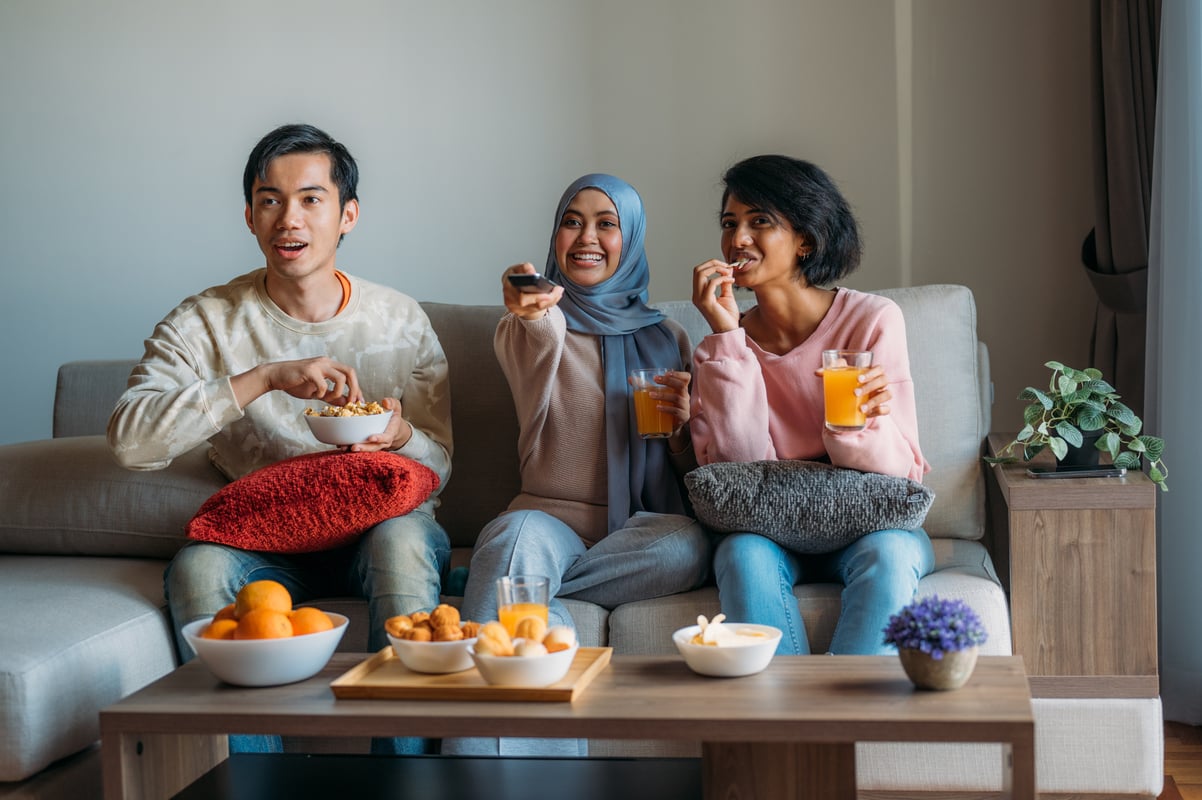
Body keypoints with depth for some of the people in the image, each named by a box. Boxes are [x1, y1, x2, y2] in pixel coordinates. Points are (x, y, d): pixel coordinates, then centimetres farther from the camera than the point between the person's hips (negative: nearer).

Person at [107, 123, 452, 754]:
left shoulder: (400, 321, 3)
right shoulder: (205, 323, -2)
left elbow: (439, 463, 8)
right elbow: (129, 439, -17)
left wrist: (401, 435, -18)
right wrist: (264, 378, -26)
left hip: (379, 520, 0)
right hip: (264, 541, 0)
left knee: (403, 538, -34)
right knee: (198, 567, -32)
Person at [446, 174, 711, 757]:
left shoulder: (666, 338, 21)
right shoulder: (523, 326, 12)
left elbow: (696, 468, 19)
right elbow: (536, 396, -15)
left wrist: (689, 421, -5)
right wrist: (537, 319, -39)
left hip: (644, 526, 2)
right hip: (553, 517, -2)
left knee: (686, 545, -34)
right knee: (519, 534, -37)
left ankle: (501, 580, -24)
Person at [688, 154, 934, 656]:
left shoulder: (873, 320, -6)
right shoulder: (723, 345, 3)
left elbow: (899, 470, -10)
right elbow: (735, 467, -12)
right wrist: (726, 337, -15)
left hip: (868, 524, -1)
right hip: (769, 531, 1)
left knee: (889, 552, -33)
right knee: (744, 553, -31)